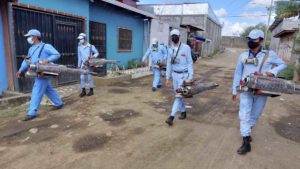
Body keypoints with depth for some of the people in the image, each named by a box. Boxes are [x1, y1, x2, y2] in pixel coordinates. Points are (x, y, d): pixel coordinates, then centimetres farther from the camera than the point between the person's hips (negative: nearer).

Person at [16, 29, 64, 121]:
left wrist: (47, 60, -24)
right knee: (49, 90, 15)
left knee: (36, 92, -7)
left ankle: (32, 113, -1)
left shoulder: (46, 46, -8)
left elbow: (57, 55, -12)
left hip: (42, 74, -8)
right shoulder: (31, 49, 15)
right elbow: (26, 60, 14)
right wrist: (21, 70, 5)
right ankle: (59, 103, 27)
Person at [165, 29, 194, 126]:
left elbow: (190, 63, -10)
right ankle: (183, 112, 32)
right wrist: (167, 78, 5)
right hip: (175, 75, 6)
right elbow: (169, 64, 7)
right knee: (178, 95, 13)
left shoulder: (186, 48, -11)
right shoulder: (171, 50, 4)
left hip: (183, 75, -6)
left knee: (178, 96, -9)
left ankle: (171, 117, -11)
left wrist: (190, 77, -16)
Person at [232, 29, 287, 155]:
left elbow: (283, 64, 11)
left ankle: (246, 132, 40)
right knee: (244, 115, -4)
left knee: (254, 115, 13)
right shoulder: (243, 56, 0)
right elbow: (238, 73, 7)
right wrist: (234, 90, 8)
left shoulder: (270, 55, -3)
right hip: (246, 90, 0)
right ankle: (246, 143, 3)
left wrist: (273, 72, -11)